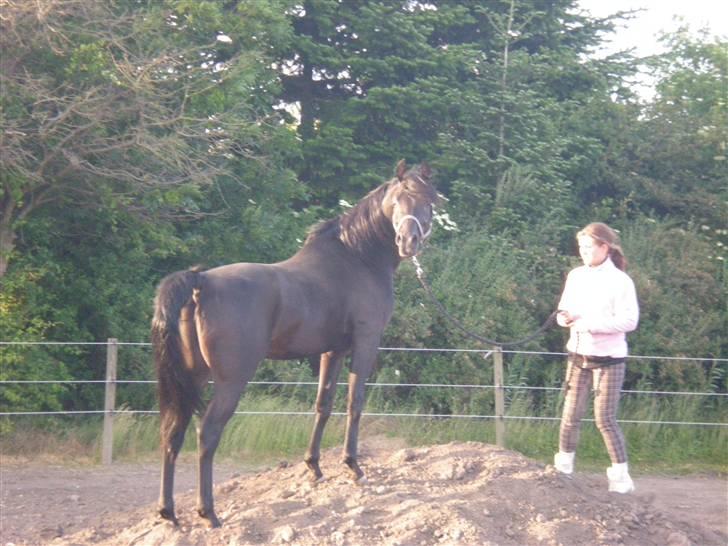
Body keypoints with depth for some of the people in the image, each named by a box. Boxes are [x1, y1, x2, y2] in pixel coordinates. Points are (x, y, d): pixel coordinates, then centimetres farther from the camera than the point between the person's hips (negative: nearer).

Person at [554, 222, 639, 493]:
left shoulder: (620, 281, -12)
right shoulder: (575, 276, 6)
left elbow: (630, 320, -19)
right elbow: (565, 308, 17)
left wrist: (589, 323, -24)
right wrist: (565, 317, -9)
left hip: (608, 359, -5)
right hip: (578, 356, 5)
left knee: (605, 419, -5)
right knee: (570, 415, 7)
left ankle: (621, 476, 5)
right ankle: (563, 468, 21)